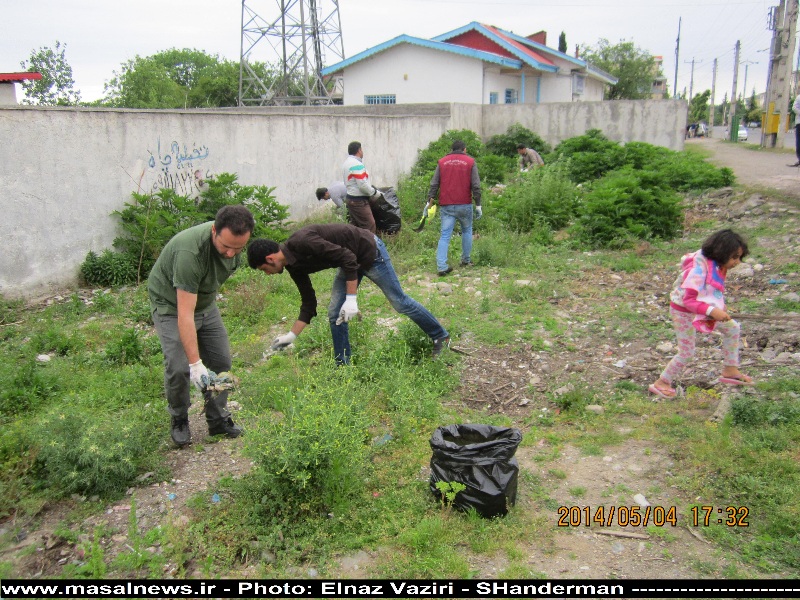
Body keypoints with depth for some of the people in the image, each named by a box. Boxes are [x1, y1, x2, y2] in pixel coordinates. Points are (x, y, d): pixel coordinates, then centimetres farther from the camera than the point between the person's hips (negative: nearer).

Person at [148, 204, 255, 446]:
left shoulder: (235, 241, -16)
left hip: (205, 302, 6)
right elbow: (185, 314, -39)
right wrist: (195, 363, -40)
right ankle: (179, 421, 11)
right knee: (179, 368, -14)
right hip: (172, 304, -6)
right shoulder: (190, 252, -40)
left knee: (221, 362, 2)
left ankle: (218, 420, 18)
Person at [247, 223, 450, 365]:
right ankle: (343, 366, 13)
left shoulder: (303, 241, -30)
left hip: (370, 252, -8)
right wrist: (291, 335, 6)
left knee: (399, 301, 4)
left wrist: (351, 298, -30)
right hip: (352, 261, 9)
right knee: (335, 315, 2)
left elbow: (347, 257, -30)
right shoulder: (293, 265, -1)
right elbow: (308, 303, 6)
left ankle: (440, 336, 24)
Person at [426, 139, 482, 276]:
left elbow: (434, 184, 5)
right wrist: (478, 205, 2)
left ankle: (442, 266, -12)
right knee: (467, 231, 20)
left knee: (445, 235, -1)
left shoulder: (442, 162, 9)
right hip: (465, 204, -1)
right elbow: (476, 186, -1)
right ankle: (466, 260, 25)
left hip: (446, 206, 1)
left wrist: (430, 201, 9)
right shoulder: (470, 162, 4)